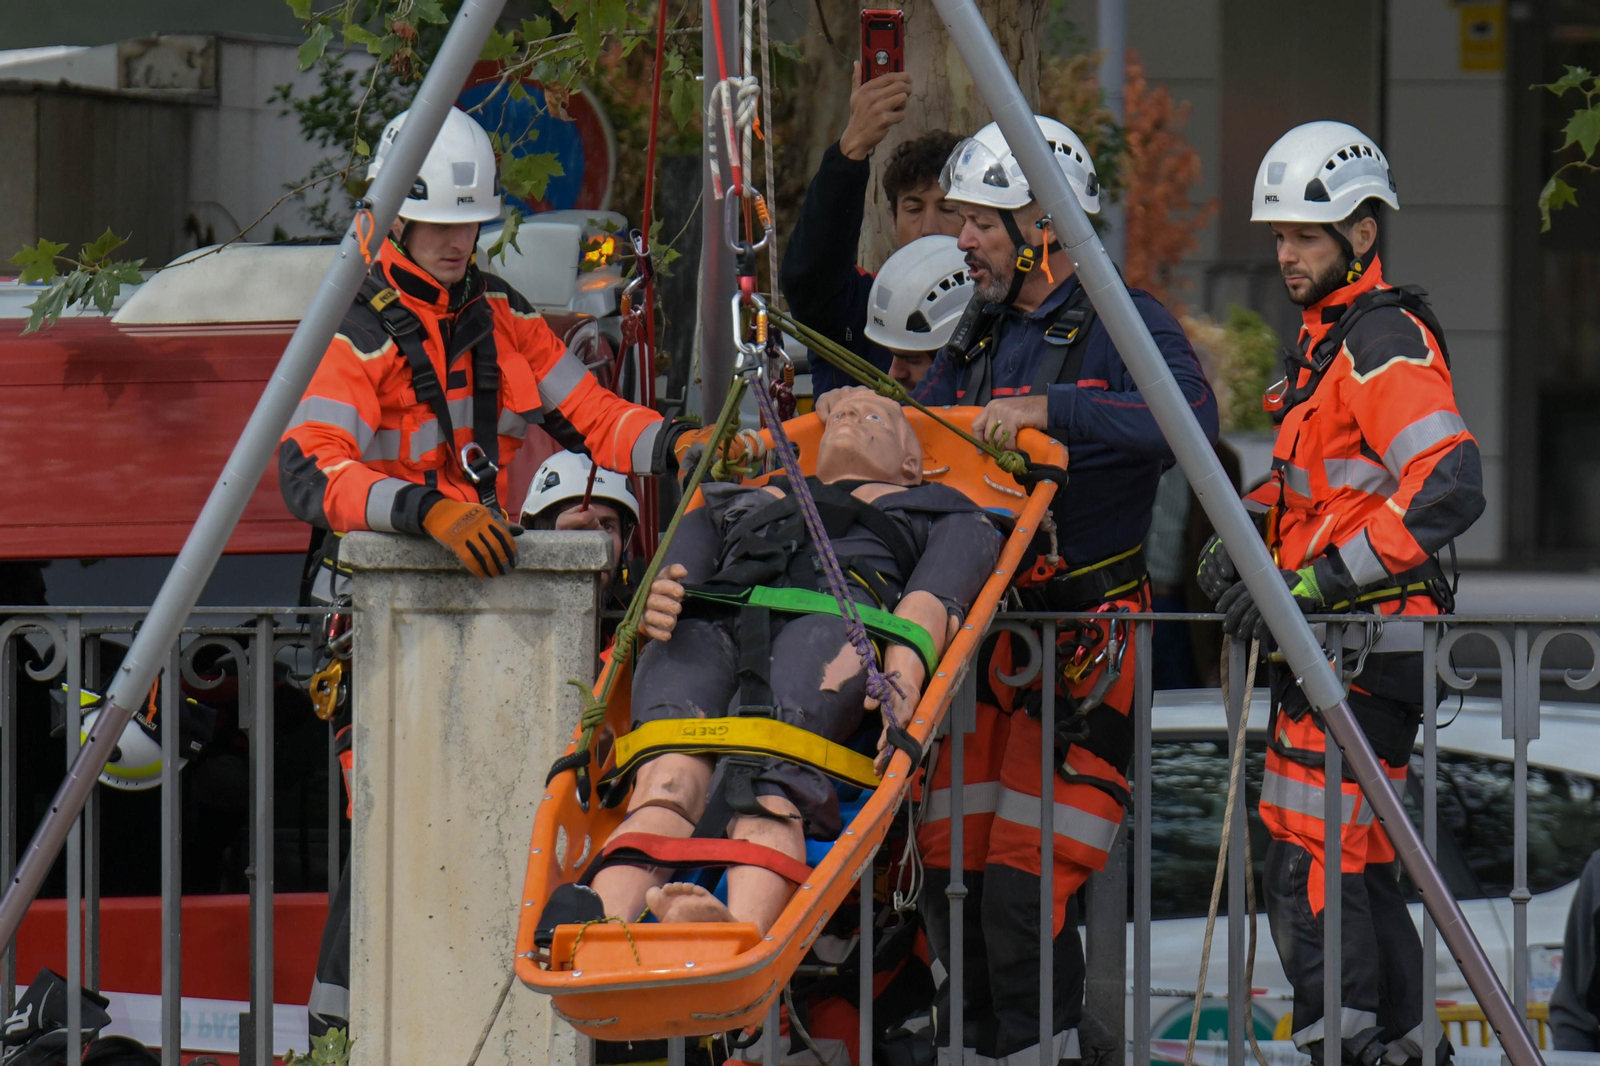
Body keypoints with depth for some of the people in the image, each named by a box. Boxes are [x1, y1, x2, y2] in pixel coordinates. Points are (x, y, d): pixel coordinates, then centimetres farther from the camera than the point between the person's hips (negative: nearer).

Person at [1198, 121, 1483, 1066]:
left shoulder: (1387, 342, -14)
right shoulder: (1326, 340, 18)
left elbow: (1451, 489, -26)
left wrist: (1317, 580, -27)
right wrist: (1242, 542, 11)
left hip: (1364, 649, -10)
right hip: (1328, 643, 10)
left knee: (1311, 876, -13)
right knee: (1360, 865, 15)